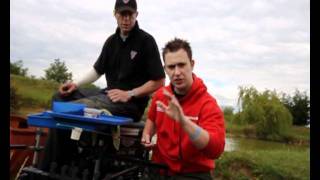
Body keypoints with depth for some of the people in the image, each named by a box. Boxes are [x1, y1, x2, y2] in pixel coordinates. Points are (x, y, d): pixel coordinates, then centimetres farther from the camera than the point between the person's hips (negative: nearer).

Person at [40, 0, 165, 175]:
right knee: (60, 98, 0)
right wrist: (76, 83, 2)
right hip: (108, 95, 8)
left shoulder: (146, 41, -6)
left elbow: (159, 82, -10)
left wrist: (129, 94, -18)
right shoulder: (112, 41, 14)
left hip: (132, 103, -8)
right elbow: (98, 70, 20)